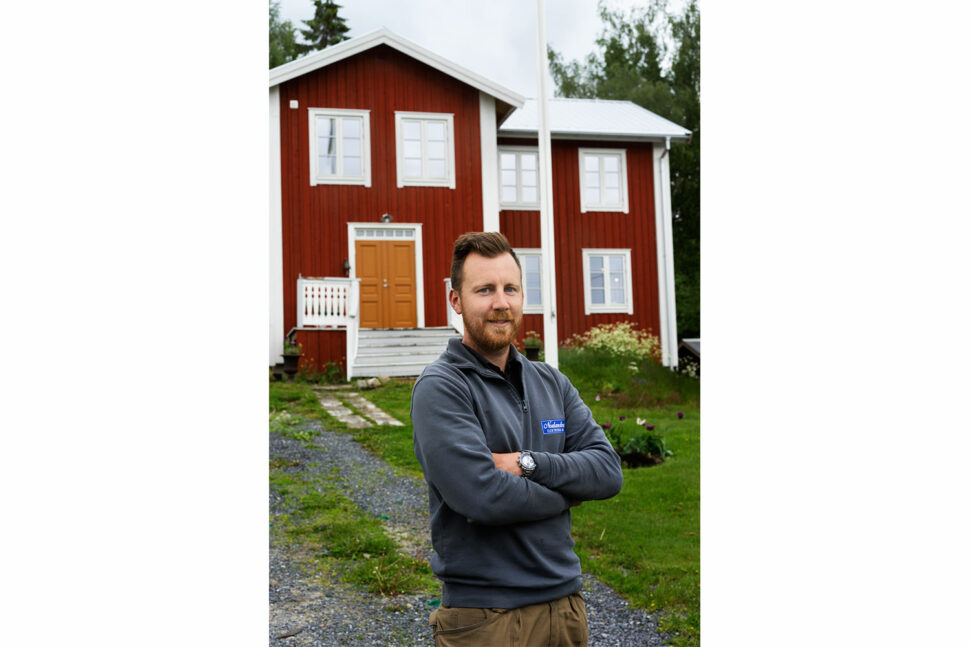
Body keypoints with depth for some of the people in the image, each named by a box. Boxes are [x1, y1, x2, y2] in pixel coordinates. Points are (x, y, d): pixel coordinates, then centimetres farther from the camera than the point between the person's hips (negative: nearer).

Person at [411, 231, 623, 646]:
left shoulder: (550, 382, 8)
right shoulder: (439, 387, -13)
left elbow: (609, 471, 0)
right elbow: (483, 497, -23)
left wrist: (529, 463, -16)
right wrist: (565, 492, -7)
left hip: (566, 600, 6)